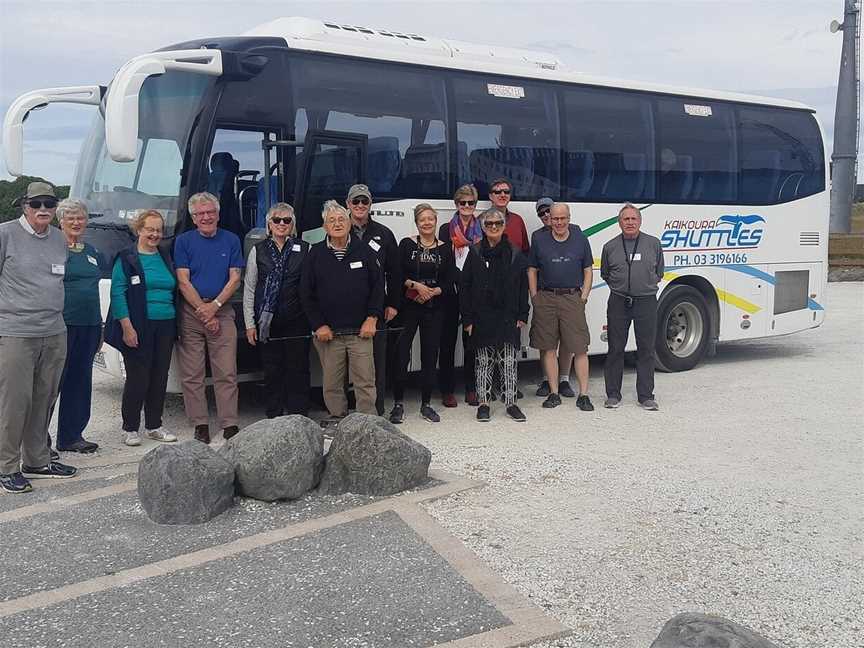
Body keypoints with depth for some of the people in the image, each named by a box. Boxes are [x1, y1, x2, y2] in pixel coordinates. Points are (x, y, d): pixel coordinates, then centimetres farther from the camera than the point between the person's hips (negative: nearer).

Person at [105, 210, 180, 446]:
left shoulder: (165, 256, 15)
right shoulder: (126, 258, -2)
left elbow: (175, 291, 19)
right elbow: (117, 293, -8)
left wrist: (176, 324, 11)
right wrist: (127, 327, -16)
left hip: (165, 327, 6)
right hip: (139, 327, -5)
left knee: (160, 377, 8)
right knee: (137, 378, -4)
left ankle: (154, 426, 19)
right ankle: (130, 428, 7)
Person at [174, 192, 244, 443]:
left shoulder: (231, 240, 9)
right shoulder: (184, 241, 6)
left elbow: (234, 279, 3)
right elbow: (183, 281, -1)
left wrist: (214, 306, -9)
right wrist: (202, 310, -10)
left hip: (222, 311, 0)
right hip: (191, 313, 0)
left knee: (227, 373, -3)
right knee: (192, 375, 1)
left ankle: (230, 425, 1)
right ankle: (200, 425, 8)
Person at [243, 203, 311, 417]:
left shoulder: (304, 249, 4)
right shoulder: (258, 251, 8)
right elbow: (249, 290, 8)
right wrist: (250, 324, 3)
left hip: (297, 321, -1)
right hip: (267, 322, 1)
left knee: (298, 371, 1)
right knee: (272, 372, 5)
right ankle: (274, 419, 15)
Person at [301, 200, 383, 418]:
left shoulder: (364, 251, 3)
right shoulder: (316, 254, 4)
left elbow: (378, 286, 5)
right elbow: (306, 294, 5)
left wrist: (372, 318, -3)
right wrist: (318, 325, -3)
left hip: (360, 332, -1)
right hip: (328, 334, 1)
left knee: (365, 383, 0)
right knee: (331, 385, 6)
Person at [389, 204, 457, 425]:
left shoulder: (445, 249, 7)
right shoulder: (406, 244, 2)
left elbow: (450, 283, 4)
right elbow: (398, 275, -3)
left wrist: (432, 291, -11)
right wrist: (416, 285, -16)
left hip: (434, 309, 2)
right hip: (408, 307, -2)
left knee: (430, 356, 5)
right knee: (401, 355, -6)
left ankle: (426, 404, 17)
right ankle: (398, 404, 5)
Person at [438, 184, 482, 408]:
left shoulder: (481, 231, 10)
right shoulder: (446, 230, 4)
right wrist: (461, 279, -16)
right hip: (451, 293, -1)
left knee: (472, 340, 5)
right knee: (448, 340, 2)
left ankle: (471, 389, 13)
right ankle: (447, 390, 8)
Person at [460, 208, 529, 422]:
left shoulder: (515, 254, 5)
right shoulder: (475, 254, 2)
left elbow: (523, 287, 6)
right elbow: (464, 287, 1)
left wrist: (522, 316, 0)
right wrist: (467, 318, -4)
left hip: (508, 317, 1)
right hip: (482, 318, 0)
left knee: (509, 362, 3)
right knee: (484, 362, 5)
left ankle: (511, 403, 12)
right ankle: (483, 403, 13)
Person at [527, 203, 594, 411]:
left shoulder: (580, 239, 7)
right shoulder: (539, 240, 7)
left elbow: (588, 270, 11)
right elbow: (532, 270, 11)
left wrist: (584, 296, 2)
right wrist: (535, 297, 3)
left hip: (572, 298, -1)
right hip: (546, 298, 1)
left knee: (579, 347, -4)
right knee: (548, 348, 2)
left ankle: (583, 395, 1)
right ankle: (554, 393, 11)